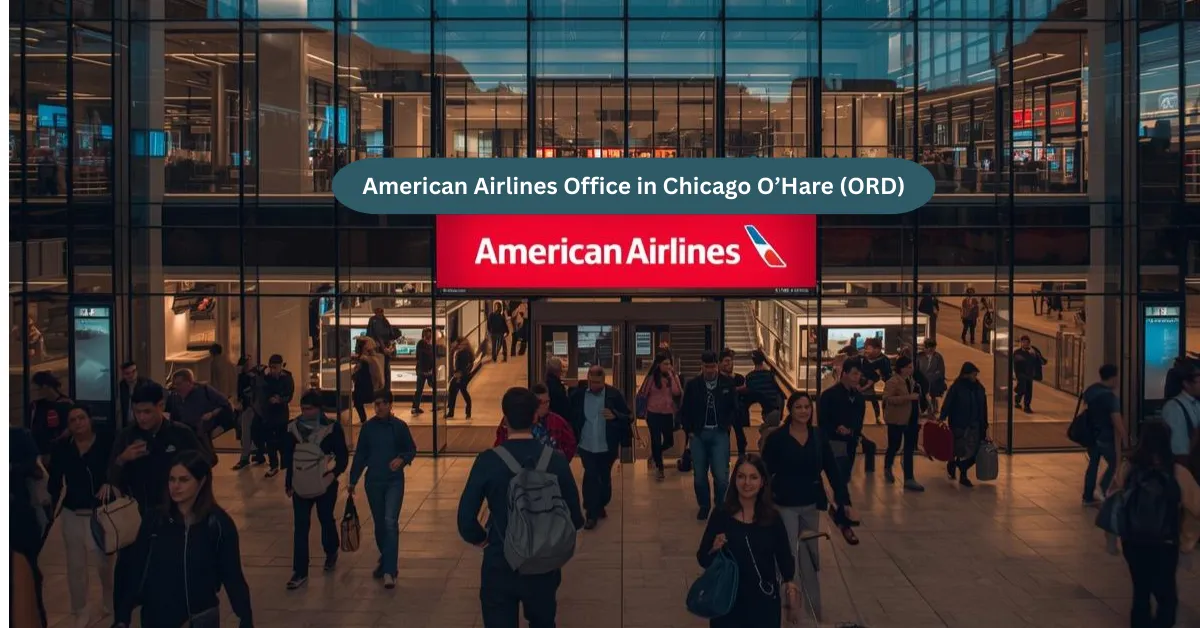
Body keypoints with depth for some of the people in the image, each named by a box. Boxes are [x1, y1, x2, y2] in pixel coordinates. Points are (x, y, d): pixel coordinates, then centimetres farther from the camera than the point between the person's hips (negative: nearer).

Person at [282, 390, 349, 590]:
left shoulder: (332, 427, -11)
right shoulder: (293, 428, -1)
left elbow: (343, 455, -7)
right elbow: (288, 457, 8)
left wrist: (334, 472, -24)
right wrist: (288, 483, 11)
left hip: (325, 485, -2)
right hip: (301, 486, 2)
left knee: (326, 520, 16)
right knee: (300, 528, -1)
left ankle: (331, 553, 45)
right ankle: (300, 572, 2)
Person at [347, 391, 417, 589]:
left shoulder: (399, 426, -3)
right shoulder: (367, 427, 2)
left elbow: (412, 449, 6)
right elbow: (360, 455, 8)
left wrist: (402, 459, -16)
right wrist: (353, 481, 7)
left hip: (394, 482, -3)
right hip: (374, 482, 3)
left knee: (390, 522, -15)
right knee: (379, 525, 12)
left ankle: (389, 571, -17)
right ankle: (385, 560, 34)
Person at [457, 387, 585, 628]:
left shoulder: (488, 461, -15)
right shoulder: (556, 461, -9)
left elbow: (466, 518, -15)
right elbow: (575, 519, -3)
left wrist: (481, 538, 6)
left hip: (500, 564, -2)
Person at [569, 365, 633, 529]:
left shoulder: (615, 395, -10)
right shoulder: (578, 395, -6)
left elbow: (629, 418, -8)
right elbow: (571, 418, 4)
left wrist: (615, 416, -26)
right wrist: (573, 438, -6)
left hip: (607, 447, 1)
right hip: (587, 446, 0)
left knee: (605, 478, 16)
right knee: (590, 477, -3)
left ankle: (601, 505, 37)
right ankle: (592, 514, 4)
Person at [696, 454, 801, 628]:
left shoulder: (772, 517, -4)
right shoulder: (721, 516, -8)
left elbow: (784, 556, 1)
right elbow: (702, 559, -3)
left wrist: (789, 581, -15)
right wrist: (714, 550, -23)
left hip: (765, 602, 1)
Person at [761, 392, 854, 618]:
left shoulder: (818, 437, 0)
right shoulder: (777, 438, -11)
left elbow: (833, 471, 3)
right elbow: (766, 472, -9)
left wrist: (844, 501, -2)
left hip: (811, 505, 4)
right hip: (785, 505, -4)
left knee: (810, 555, 16)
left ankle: (813, 608, 31)